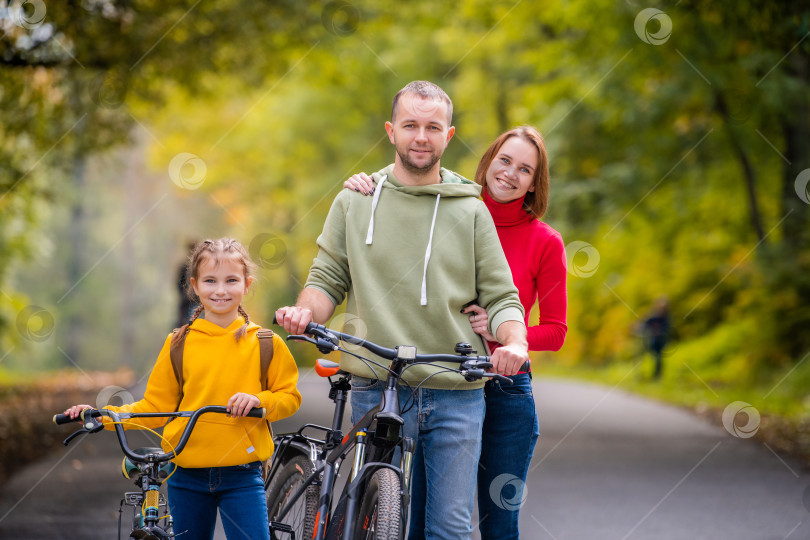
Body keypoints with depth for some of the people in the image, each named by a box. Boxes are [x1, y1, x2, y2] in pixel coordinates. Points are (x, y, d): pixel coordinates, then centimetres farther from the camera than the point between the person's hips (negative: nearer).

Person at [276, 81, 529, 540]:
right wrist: (305, 311, -10)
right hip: (377, 393, 0)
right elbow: (328, 280, 12)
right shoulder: (354, 201, 10)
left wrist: (514, 342, -13)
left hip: (456, 395, 0)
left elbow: (500, 296, 8)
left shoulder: (470, 210, 9)